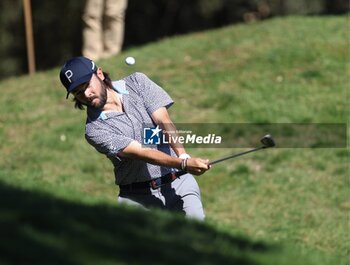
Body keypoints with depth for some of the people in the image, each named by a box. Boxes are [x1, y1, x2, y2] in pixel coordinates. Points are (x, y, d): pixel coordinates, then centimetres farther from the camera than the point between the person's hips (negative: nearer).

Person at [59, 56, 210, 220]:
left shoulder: (137, 82, 3)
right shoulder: (94, 130, -8)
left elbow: (164, 122, -8)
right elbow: (142, 152, -18)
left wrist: (183, 156, -26)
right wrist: (183, 164, -32)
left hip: (178, 183, 1)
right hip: (137, 197, -1)